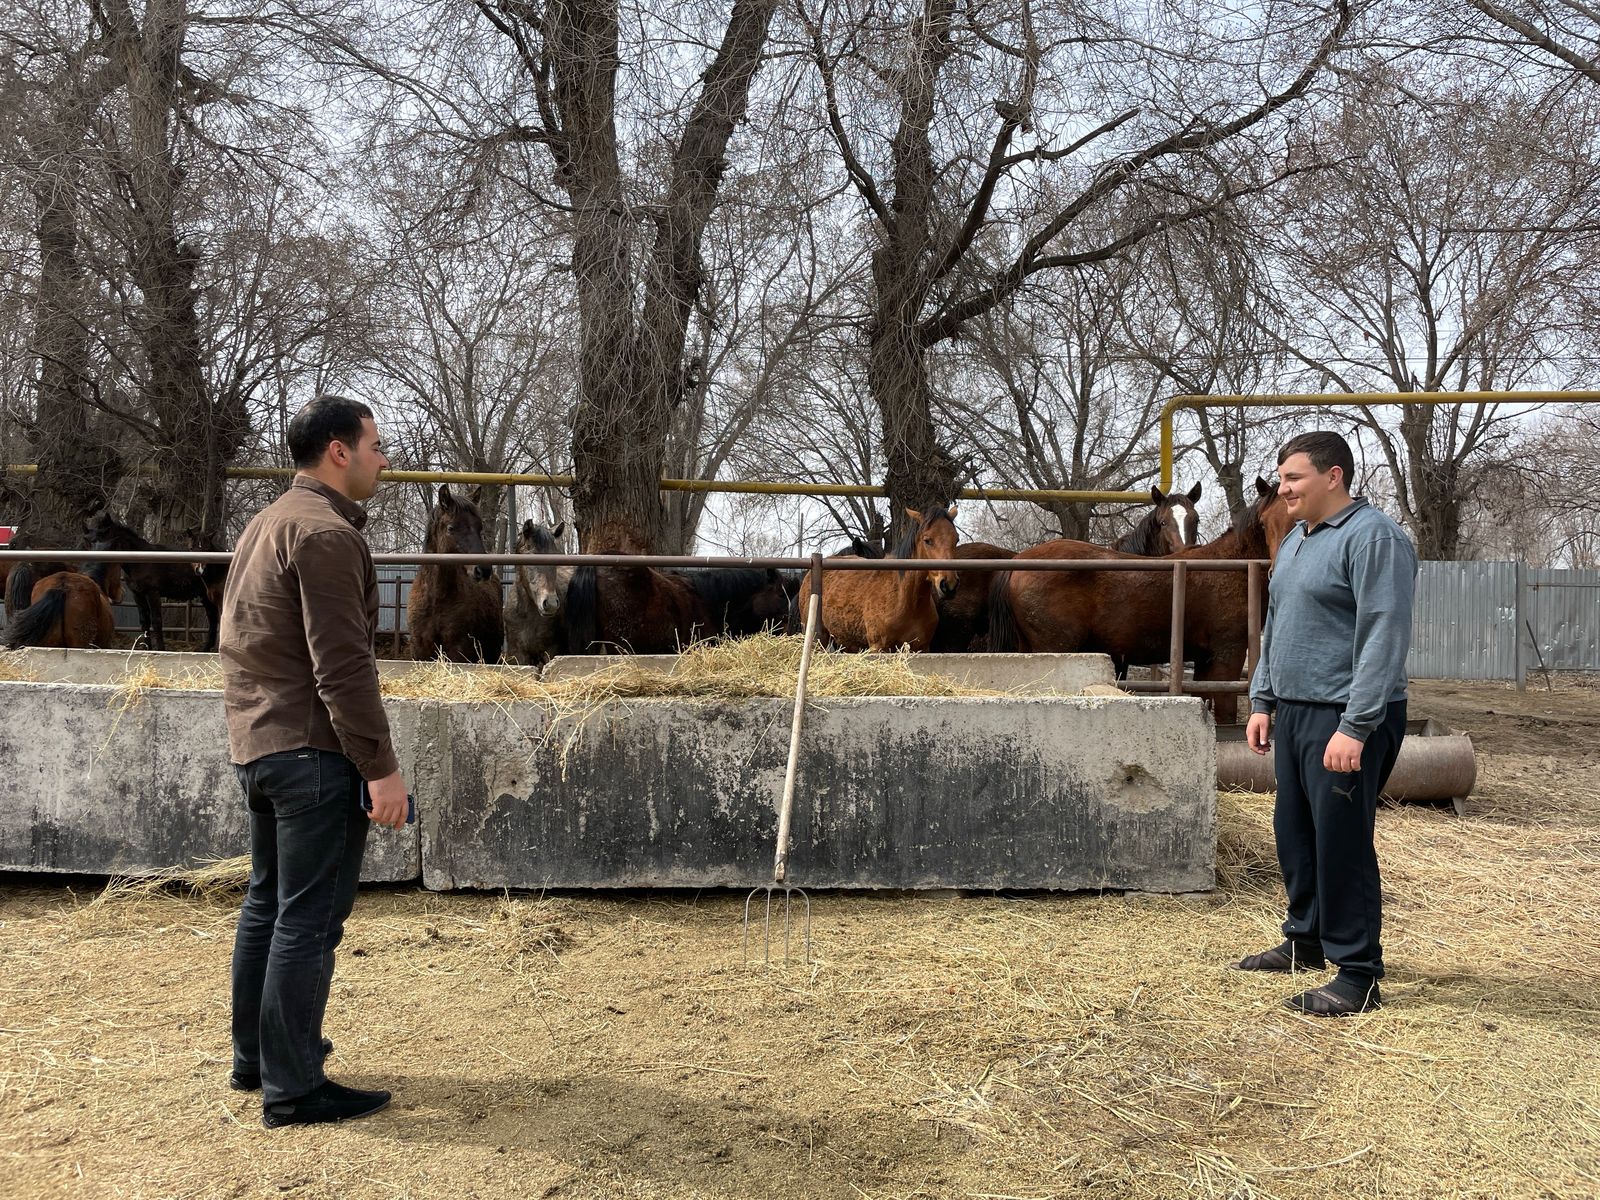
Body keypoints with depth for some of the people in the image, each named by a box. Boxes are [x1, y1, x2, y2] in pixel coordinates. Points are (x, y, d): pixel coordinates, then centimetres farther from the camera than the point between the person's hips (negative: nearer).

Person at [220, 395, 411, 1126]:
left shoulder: (268, 524, 16)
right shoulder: (325, 533, -15)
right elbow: (342, 666, -21)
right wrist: (381, 767, -19)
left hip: (257, 743, 10)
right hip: (312, 750, -10)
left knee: (268, 903, 18)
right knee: (309, 917, -4)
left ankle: (254, 1058, 30)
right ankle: (292, 1089, 4)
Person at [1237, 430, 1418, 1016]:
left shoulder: (1373, 537, -14)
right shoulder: (1295, 541, 16)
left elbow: (1383, 639, -20)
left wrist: (1355, 727, -24)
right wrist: (1263, 701, 16)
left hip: (1346, 722, -9)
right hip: (1294, 714, 9)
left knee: (1341, 844, -5)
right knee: (1294, 835, 16)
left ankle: (1358, 975, 6)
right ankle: (1305, 941, 32)